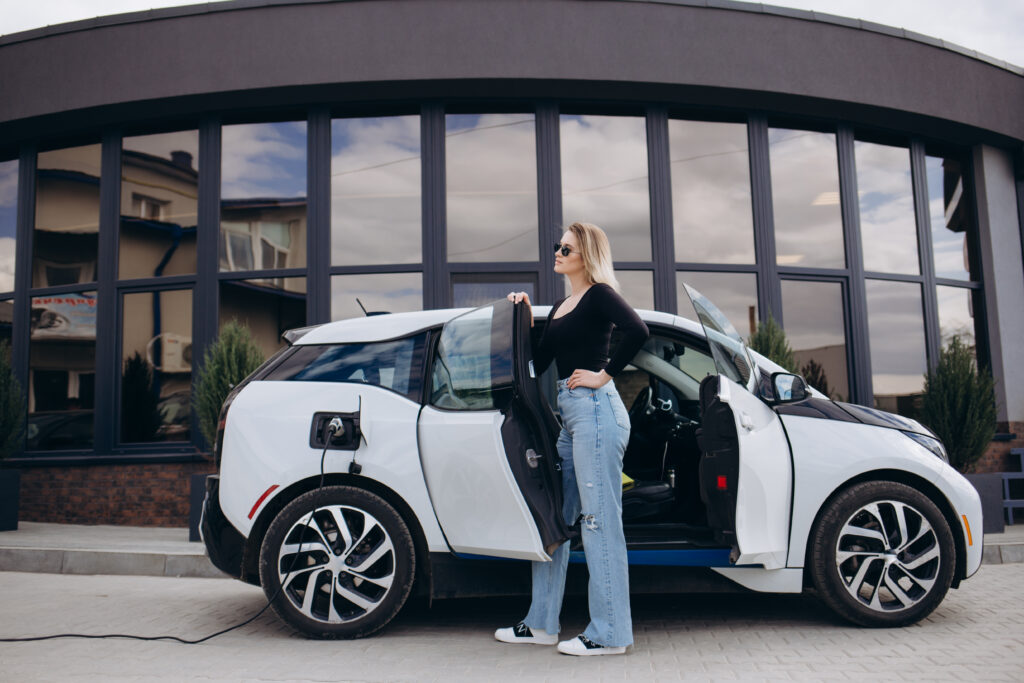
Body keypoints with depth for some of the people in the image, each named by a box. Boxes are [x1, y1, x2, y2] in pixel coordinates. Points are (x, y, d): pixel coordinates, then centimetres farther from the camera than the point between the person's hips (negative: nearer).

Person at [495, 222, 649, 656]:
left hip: (595, 410, -10)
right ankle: (541, 624, 22)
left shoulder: (599, 295, -4)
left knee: (600, 520, -5)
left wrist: (605, 374, -17)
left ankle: (609, 633, 3)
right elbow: (537, 364, 19)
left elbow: (636, 330, -22)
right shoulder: (561, 307, 21)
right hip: (568, 413, 10)